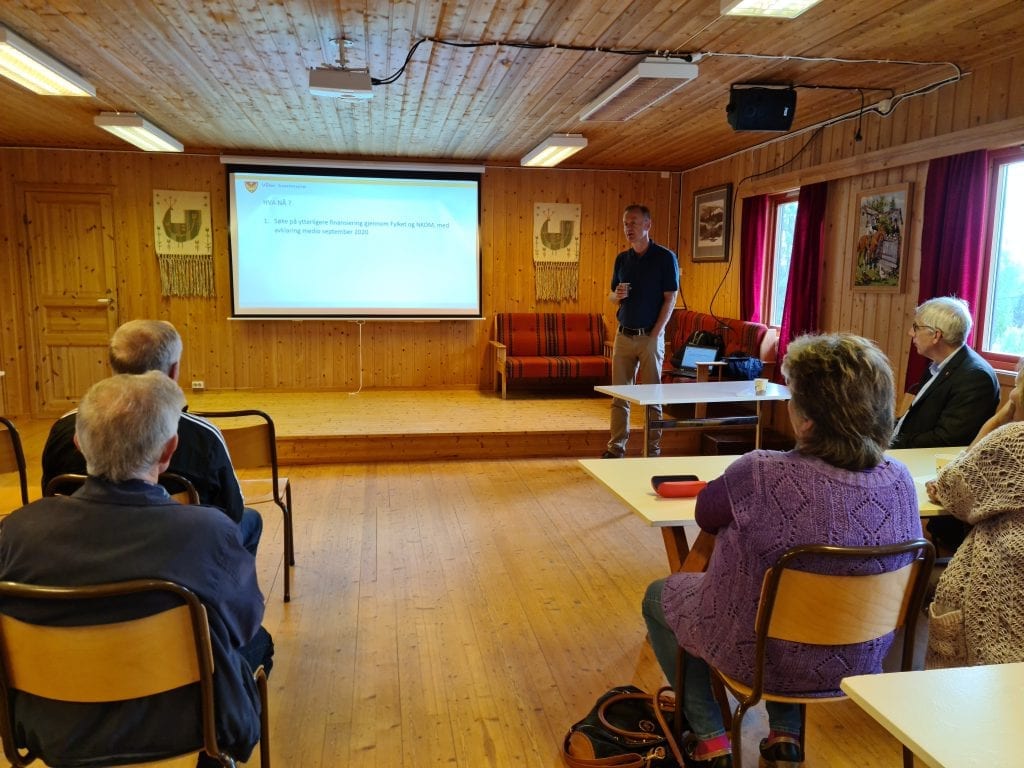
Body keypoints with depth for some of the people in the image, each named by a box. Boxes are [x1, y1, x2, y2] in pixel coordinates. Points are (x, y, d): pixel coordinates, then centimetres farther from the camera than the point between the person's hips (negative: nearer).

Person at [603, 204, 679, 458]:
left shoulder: (665, 257, -5)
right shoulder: (622, 259, 11)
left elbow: (670, 299, -8)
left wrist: (655, 335, -14)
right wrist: (617, 295, -7)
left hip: (650, 337, -5)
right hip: (623, 335, 5)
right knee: (619, 395, 6)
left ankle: (653, 451, 11)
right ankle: (616, 447, 13)